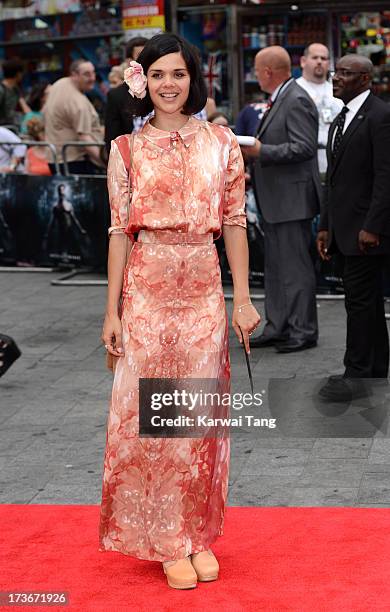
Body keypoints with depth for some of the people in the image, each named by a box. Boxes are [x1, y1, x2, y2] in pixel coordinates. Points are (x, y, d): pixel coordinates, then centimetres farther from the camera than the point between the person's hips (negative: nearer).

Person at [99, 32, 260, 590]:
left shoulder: (220, 142, 3)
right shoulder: (127, 150, 2)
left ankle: (199, 536, 21)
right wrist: (112, 309, -1)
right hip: (146, 291, -1)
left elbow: (234, 223, 4)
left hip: (203, 290, 1)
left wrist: (242, 298, -1)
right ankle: (168, 542, 15)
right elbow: (119, 230, 2)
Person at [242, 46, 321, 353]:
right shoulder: (280, 99, 15)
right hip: (276, 201, 11)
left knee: (296, 266, -4)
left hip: (292, 199, -11)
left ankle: (303, 331, 4)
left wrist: (261, 151, -22)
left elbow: (304, 147, -23)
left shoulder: (297, 101, -15)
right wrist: (253, 148, 9)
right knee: (275, 267, 14)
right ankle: (278, 327, 22)